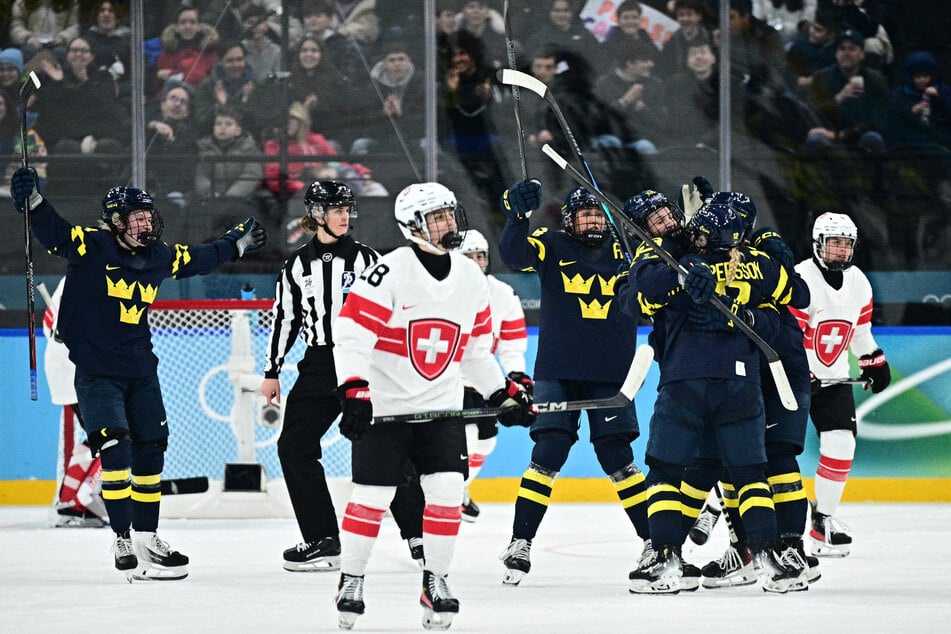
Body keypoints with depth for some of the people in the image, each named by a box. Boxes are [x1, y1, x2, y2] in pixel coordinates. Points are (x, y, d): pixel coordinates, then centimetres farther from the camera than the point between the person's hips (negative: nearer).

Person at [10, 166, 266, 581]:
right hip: (95, 371, -7)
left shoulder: (160, 258, 7)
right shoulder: (90, 246, -12)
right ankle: (123, 543, -11)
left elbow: (200, 259, 24)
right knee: (116, 451, -15)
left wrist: (237, 244, 33)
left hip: (140, 371, 7)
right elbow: (53, 232, -24)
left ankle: (146, 536, 23)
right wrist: (31, 200, -42)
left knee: (151, 451, 11)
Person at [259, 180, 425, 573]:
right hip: (319, 366, 3)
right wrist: (272, 373, 14)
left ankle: (417, 534, -1)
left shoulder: (366, 259, 1)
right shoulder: (298, 265, 8)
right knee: (293, 447, -4)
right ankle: (323, 540, 2)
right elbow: (285, 319, 14)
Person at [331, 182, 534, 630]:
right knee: (371, 497, -2)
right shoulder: (389, 272, -14)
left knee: (446, 491, -6)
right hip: (384, 404, -4)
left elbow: (476, 350, 17)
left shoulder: (471, 278, 6)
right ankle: (350, 582, 14)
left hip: (441, 406, 4)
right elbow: (350, 336, -17)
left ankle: (436, 583, 8)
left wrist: (505, 394, 12)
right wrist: (353, 392, -26)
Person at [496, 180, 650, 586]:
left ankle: (654, 539, 11)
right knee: (548, 454, -8)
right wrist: (517, 214, -31)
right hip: (558, 373, -1)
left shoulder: (623, 252, 8)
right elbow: (514, 254, -15)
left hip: (610, 375, 1)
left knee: (617, 458, 0)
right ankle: (520, 544, 0)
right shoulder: (552, 247, 1)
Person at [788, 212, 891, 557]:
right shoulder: (800, 279, -18)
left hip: (833, 378, 6)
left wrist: (874, 361, 23)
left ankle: (824, 520, 4)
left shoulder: (858, 282, 5)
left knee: (841, 444, -6)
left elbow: (860, 327, 22)